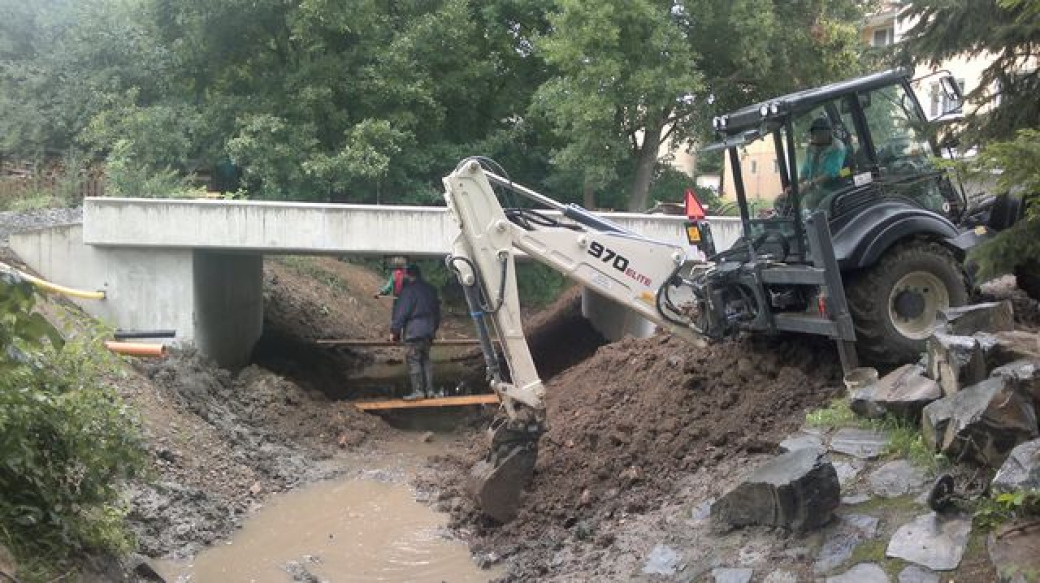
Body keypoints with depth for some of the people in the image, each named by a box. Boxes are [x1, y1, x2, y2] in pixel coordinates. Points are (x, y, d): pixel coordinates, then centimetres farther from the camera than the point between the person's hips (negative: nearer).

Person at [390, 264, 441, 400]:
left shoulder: (408, 290, -11)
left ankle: (418, 390, -7)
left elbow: (401, 312, -13)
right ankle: (429, 389, 12)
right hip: (429, 330, 8)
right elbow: (437, 311, 22)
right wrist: (434, 327, 30)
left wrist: (394, 330, -8)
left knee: (413, 359, -4)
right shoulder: (431, 289, 14)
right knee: (425, 359, 13)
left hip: (414, 330, -8)